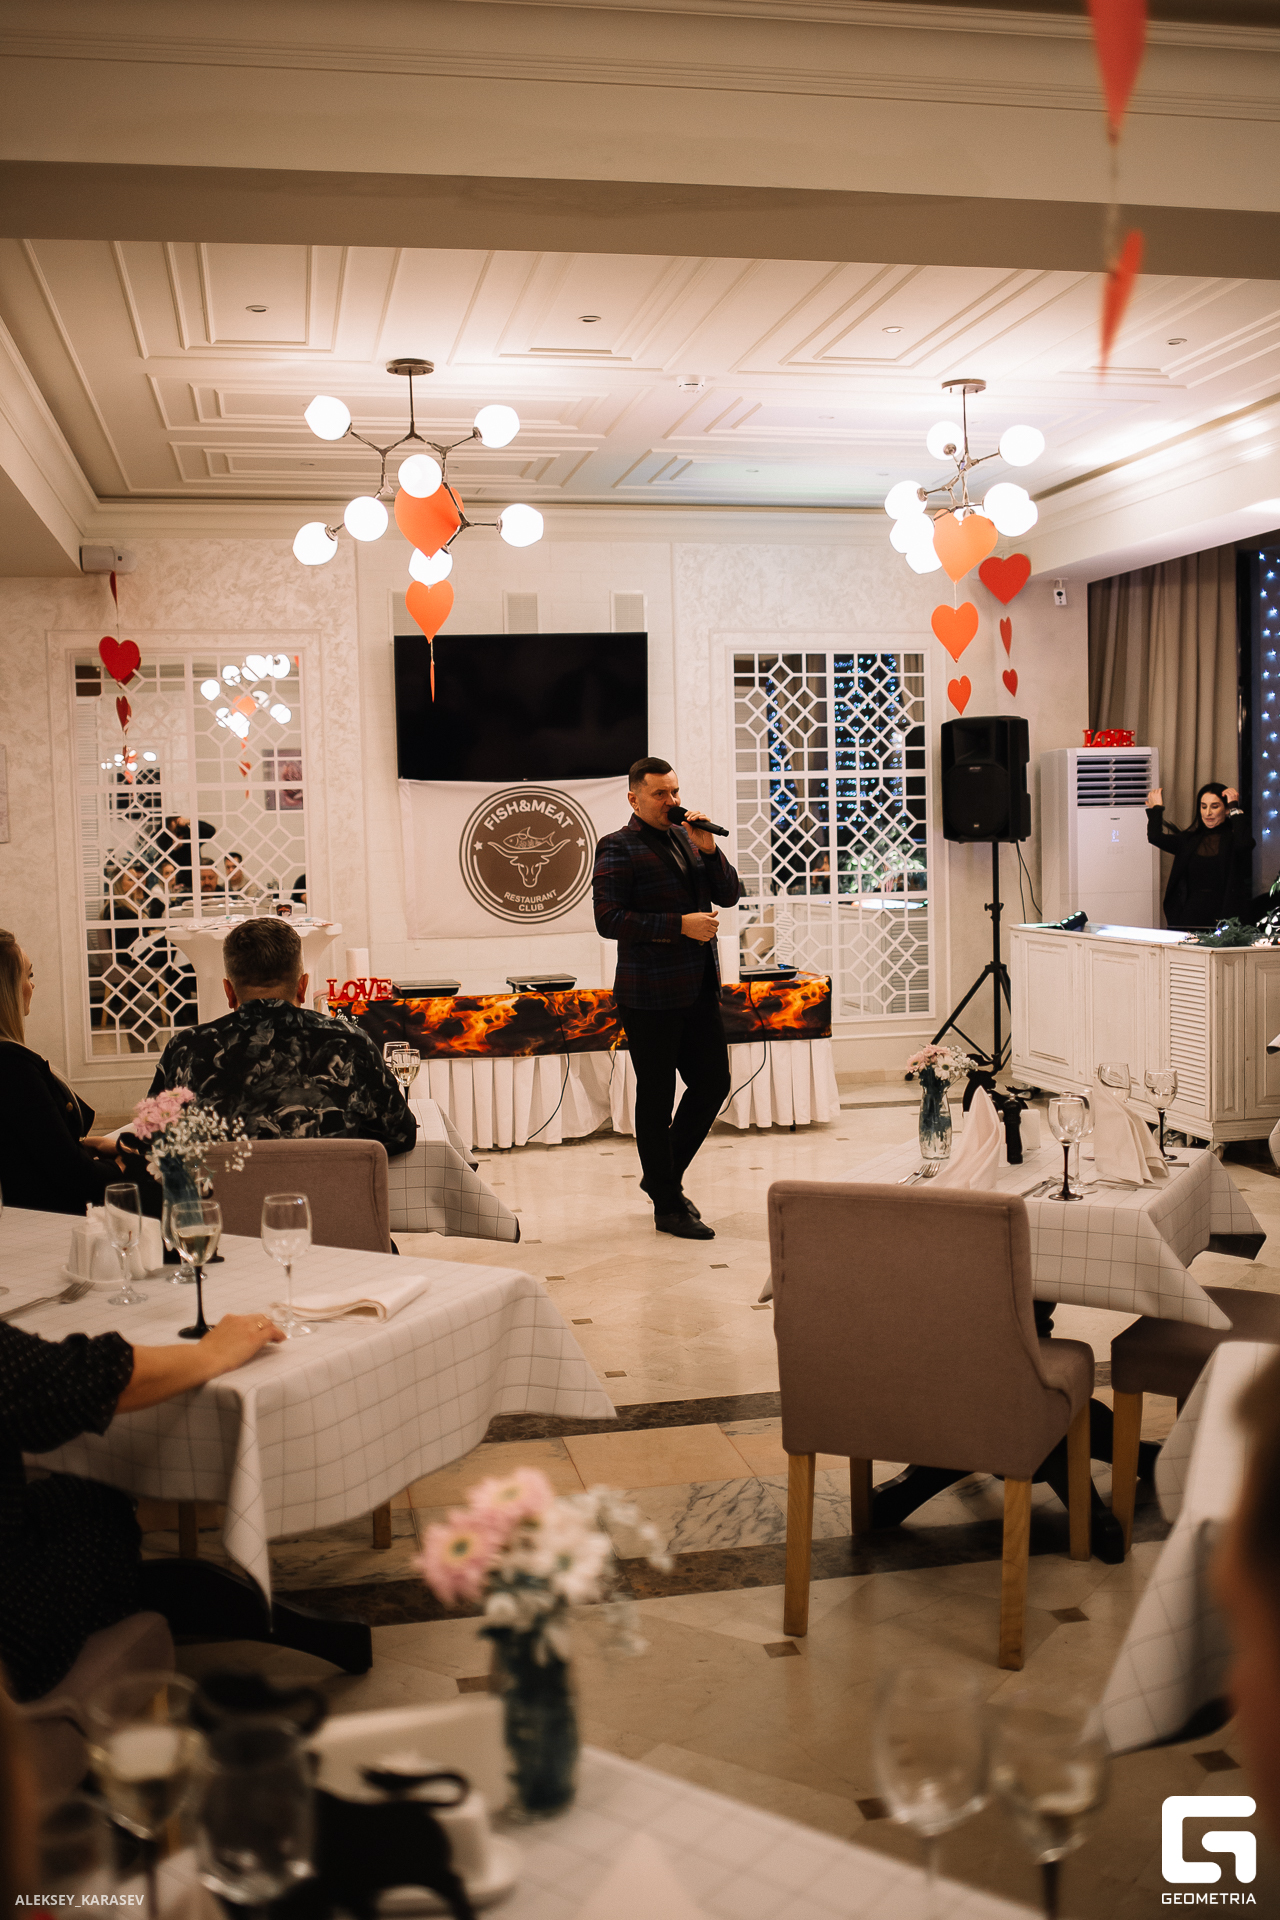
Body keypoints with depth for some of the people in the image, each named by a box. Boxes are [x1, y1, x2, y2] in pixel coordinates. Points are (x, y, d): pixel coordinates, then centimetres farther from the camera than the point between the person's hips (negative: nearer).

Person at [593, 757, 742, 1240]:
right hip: (650, 996, -7)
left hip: (699, 988, 7)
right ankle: (668, 1206, 13)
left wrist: (709, 850, -5)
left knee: (713, 1082, 12)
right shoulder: (619, 849, -8)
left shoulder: (687, 838, 14)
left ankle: (665, 1176, 30)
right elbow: (608, 920, -17)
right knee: (656, 1098, 2)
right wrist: (680, 925, -19)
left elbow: (729, 895, 11)